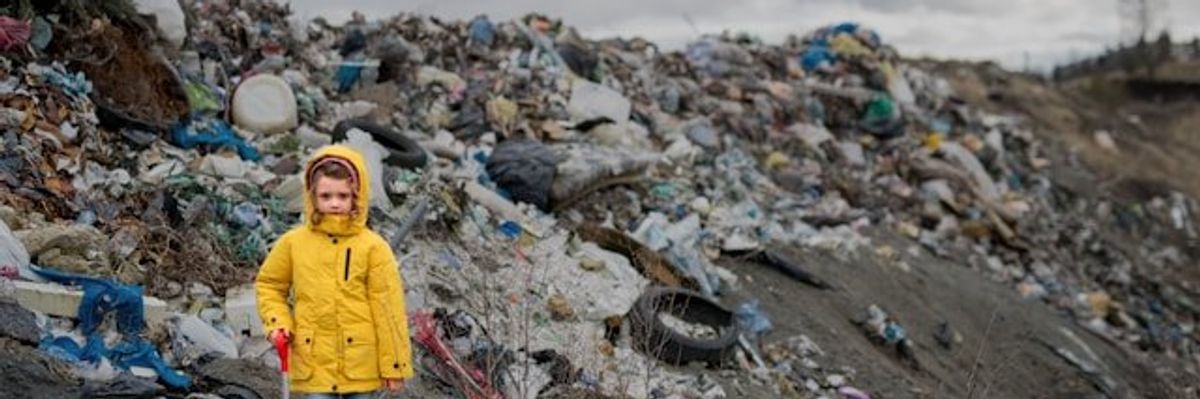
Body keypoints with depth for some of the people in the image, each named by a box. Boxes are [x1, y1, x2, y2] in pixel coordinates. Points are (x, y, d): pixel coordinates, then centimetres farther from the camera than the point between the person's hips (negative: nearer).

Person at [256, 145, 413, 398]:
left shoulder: (372, 246, -7)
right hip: (314, 363, 1)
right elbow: (269, 285, 15)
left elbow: (388, 309, -6)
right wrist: (278, 323, -2)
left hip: (359, 364, -1)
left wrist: (394, 365, -6)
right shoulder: (293, 243, 0)